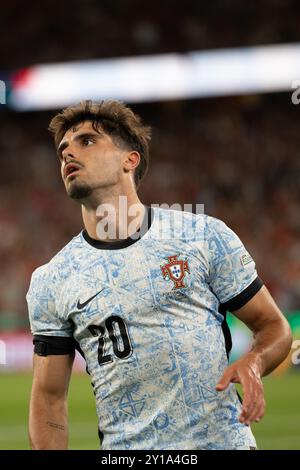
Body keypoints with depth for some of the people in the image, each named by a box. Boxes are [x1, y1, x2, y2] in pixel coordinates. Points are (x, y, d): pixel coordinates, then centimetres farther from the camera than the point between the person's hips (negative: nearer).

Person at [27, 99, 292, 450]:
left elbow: (273, 325, 6)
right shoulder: (49, 283, 4)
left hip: (224, 438, -1)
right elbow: (49, 399, 5)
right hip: (125, 447, 1)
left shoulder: (205, 235, 1)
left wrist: (252, 363, -15)